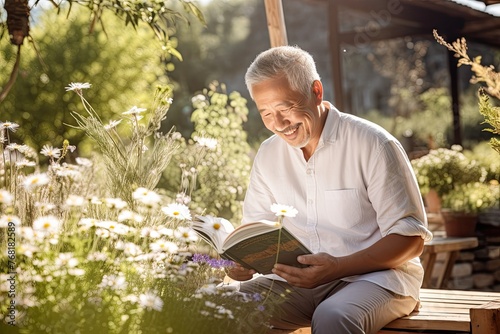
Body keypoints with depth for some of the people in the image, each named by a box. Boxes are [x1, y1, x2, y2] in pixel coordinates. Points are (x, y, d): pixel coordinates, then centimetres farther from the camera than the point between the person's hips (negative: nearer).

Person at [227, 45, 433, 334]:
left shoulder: (373, 144, -10)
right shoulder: (268, 155, 7)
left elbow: (411, 237, -10)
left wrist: (338, 267, -24)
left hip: (374, 274, -4)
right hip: (299, 279, 4)